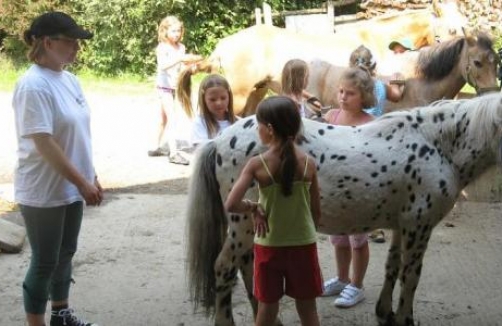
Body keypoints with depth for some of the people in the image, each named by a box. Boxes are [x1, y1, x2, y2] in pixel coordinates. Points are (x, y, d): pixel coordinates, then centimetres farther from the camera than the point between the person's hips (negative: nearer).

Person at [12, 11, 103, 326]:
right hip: (44, 192, -8)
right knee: (45, 262, 2)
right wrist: (82, 183, -20)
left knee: (65, 254, 20)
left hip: (71, 188, 8)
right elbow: (44, 144, -23)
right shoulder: (33, 86, -21)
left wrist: (91, 177, 14)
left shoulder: (70, 80, 5)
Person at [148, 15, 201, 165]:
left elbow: (182, 65, 8)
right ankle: (173, 153, -18)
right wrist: (180, 58, -42)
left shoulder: (181, 47, 4)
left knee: (165, 118, 17)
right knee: (172, 119, -15)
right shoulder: (162, 47, -16)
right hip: (164, 86, -7)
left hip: (175, 86, 7)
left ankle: (158, 147, 29)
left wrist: (192, 60, -9)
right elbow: (163, 65, -33)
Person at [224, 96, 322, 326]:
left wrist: (254, 207, -5)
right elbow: (317, 211, 0)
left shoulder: (257, 165, -14)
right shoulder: (308, 163, -7)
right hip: (303, 245, 1)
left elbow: (231, 205, -22)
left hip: (268, 247, -1)